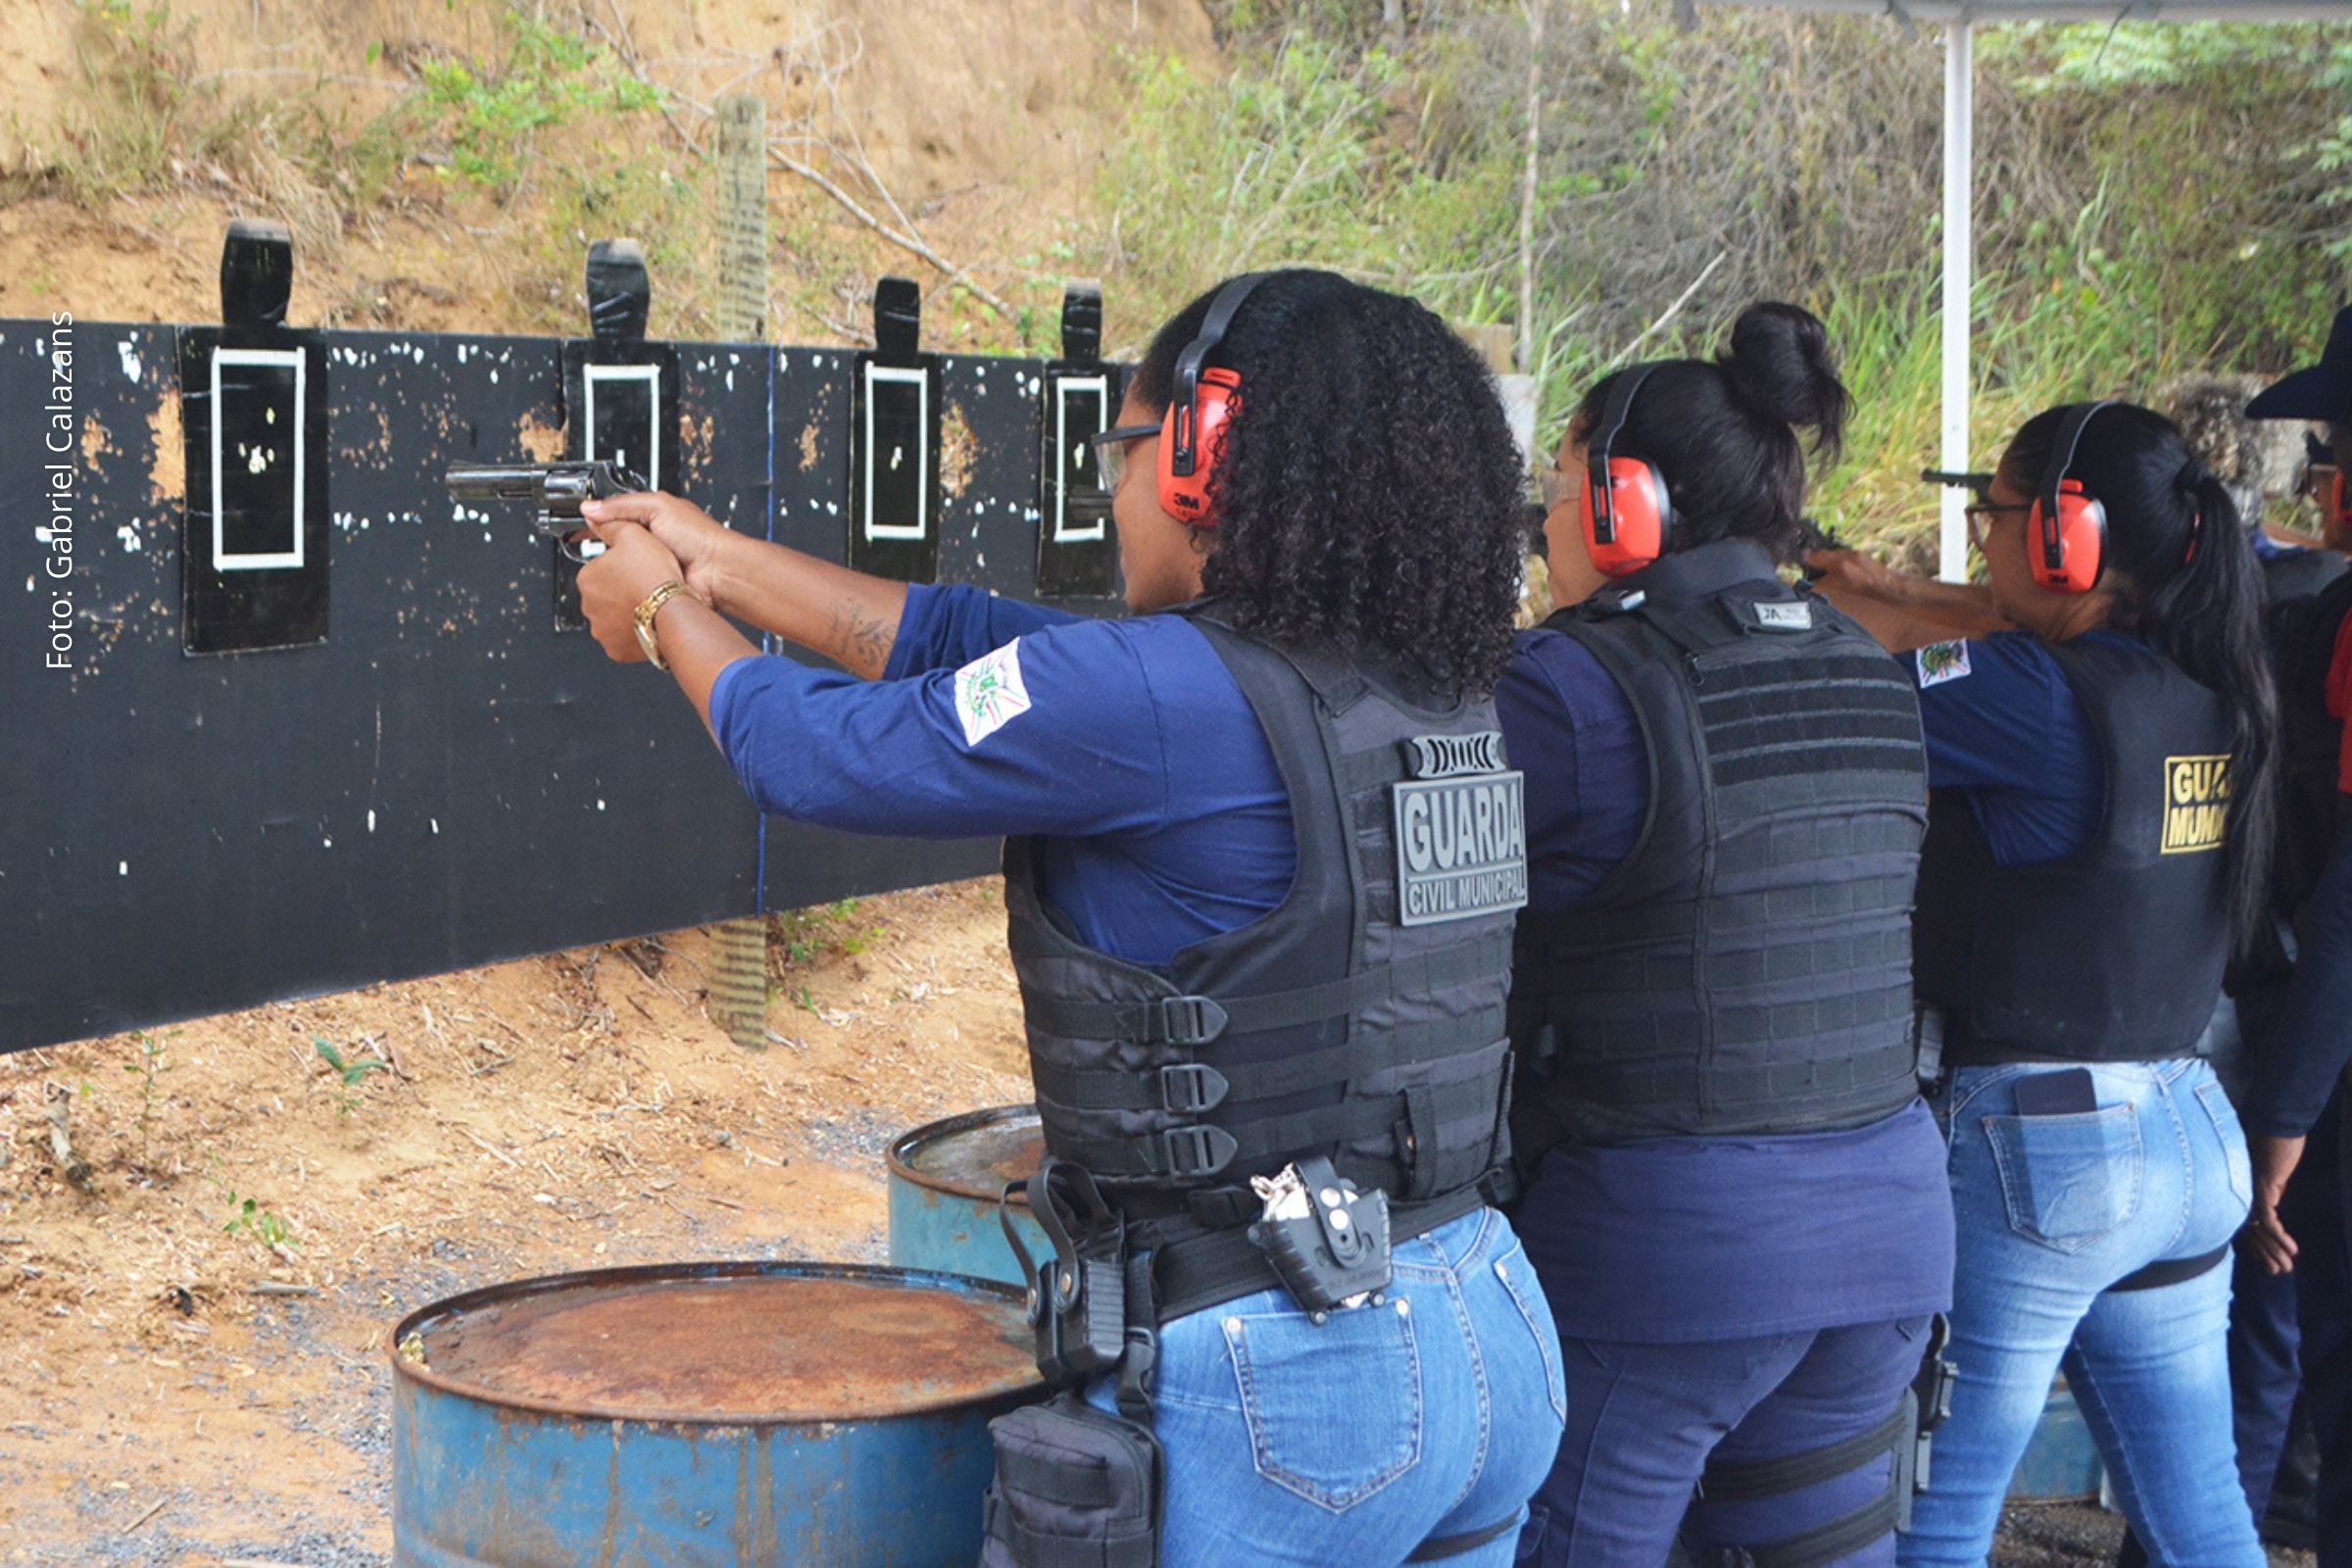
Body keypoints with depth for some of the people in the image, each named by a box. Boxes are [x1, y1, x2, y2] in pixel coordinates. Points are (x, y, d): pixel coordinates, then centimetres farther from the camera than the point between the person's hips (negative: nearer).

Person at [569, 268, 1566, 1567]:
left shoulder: (1162, 699, -18)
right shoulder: (1430, 695, 7)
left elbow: (821, 751, -3)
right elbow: (990, 649, 15)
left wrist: (663, 614, 17)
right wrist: (725, 561, 21)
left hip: (1270, 1389, -8)